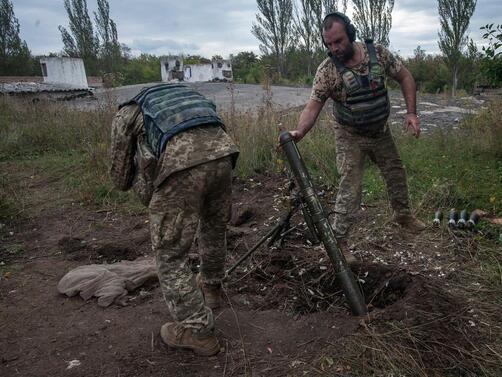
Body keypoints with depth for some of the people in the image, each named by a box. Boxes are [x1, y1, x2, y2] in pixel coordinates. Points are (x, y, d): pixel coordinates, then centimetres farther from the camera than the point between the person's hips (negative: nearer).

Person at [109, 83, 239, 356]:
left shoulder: (127, 113, 25)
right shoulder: (183, 93, 39)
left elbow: (120, 177, 24)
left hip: (182, 162, -6)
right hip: (222, 151, 6)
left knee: (170, 253, 10)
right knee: (214, 227, 29)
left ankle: (197, 330, 18)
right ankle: (210, 288, 53)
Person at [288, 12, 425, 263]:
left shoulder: (378, 53, -12)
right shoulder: (326, 70, -21)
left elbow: (405, 77, -2)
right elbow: (313, 106, -25)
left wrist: (411, 112, -12)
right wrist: (299, 132, -44)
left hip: (381, 131, 4)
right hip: (350, 137, -4)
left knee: (396, 173, 19)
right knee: (350, 188, -8)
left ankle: (403, 214, 45)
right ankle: (338, 240, 4)